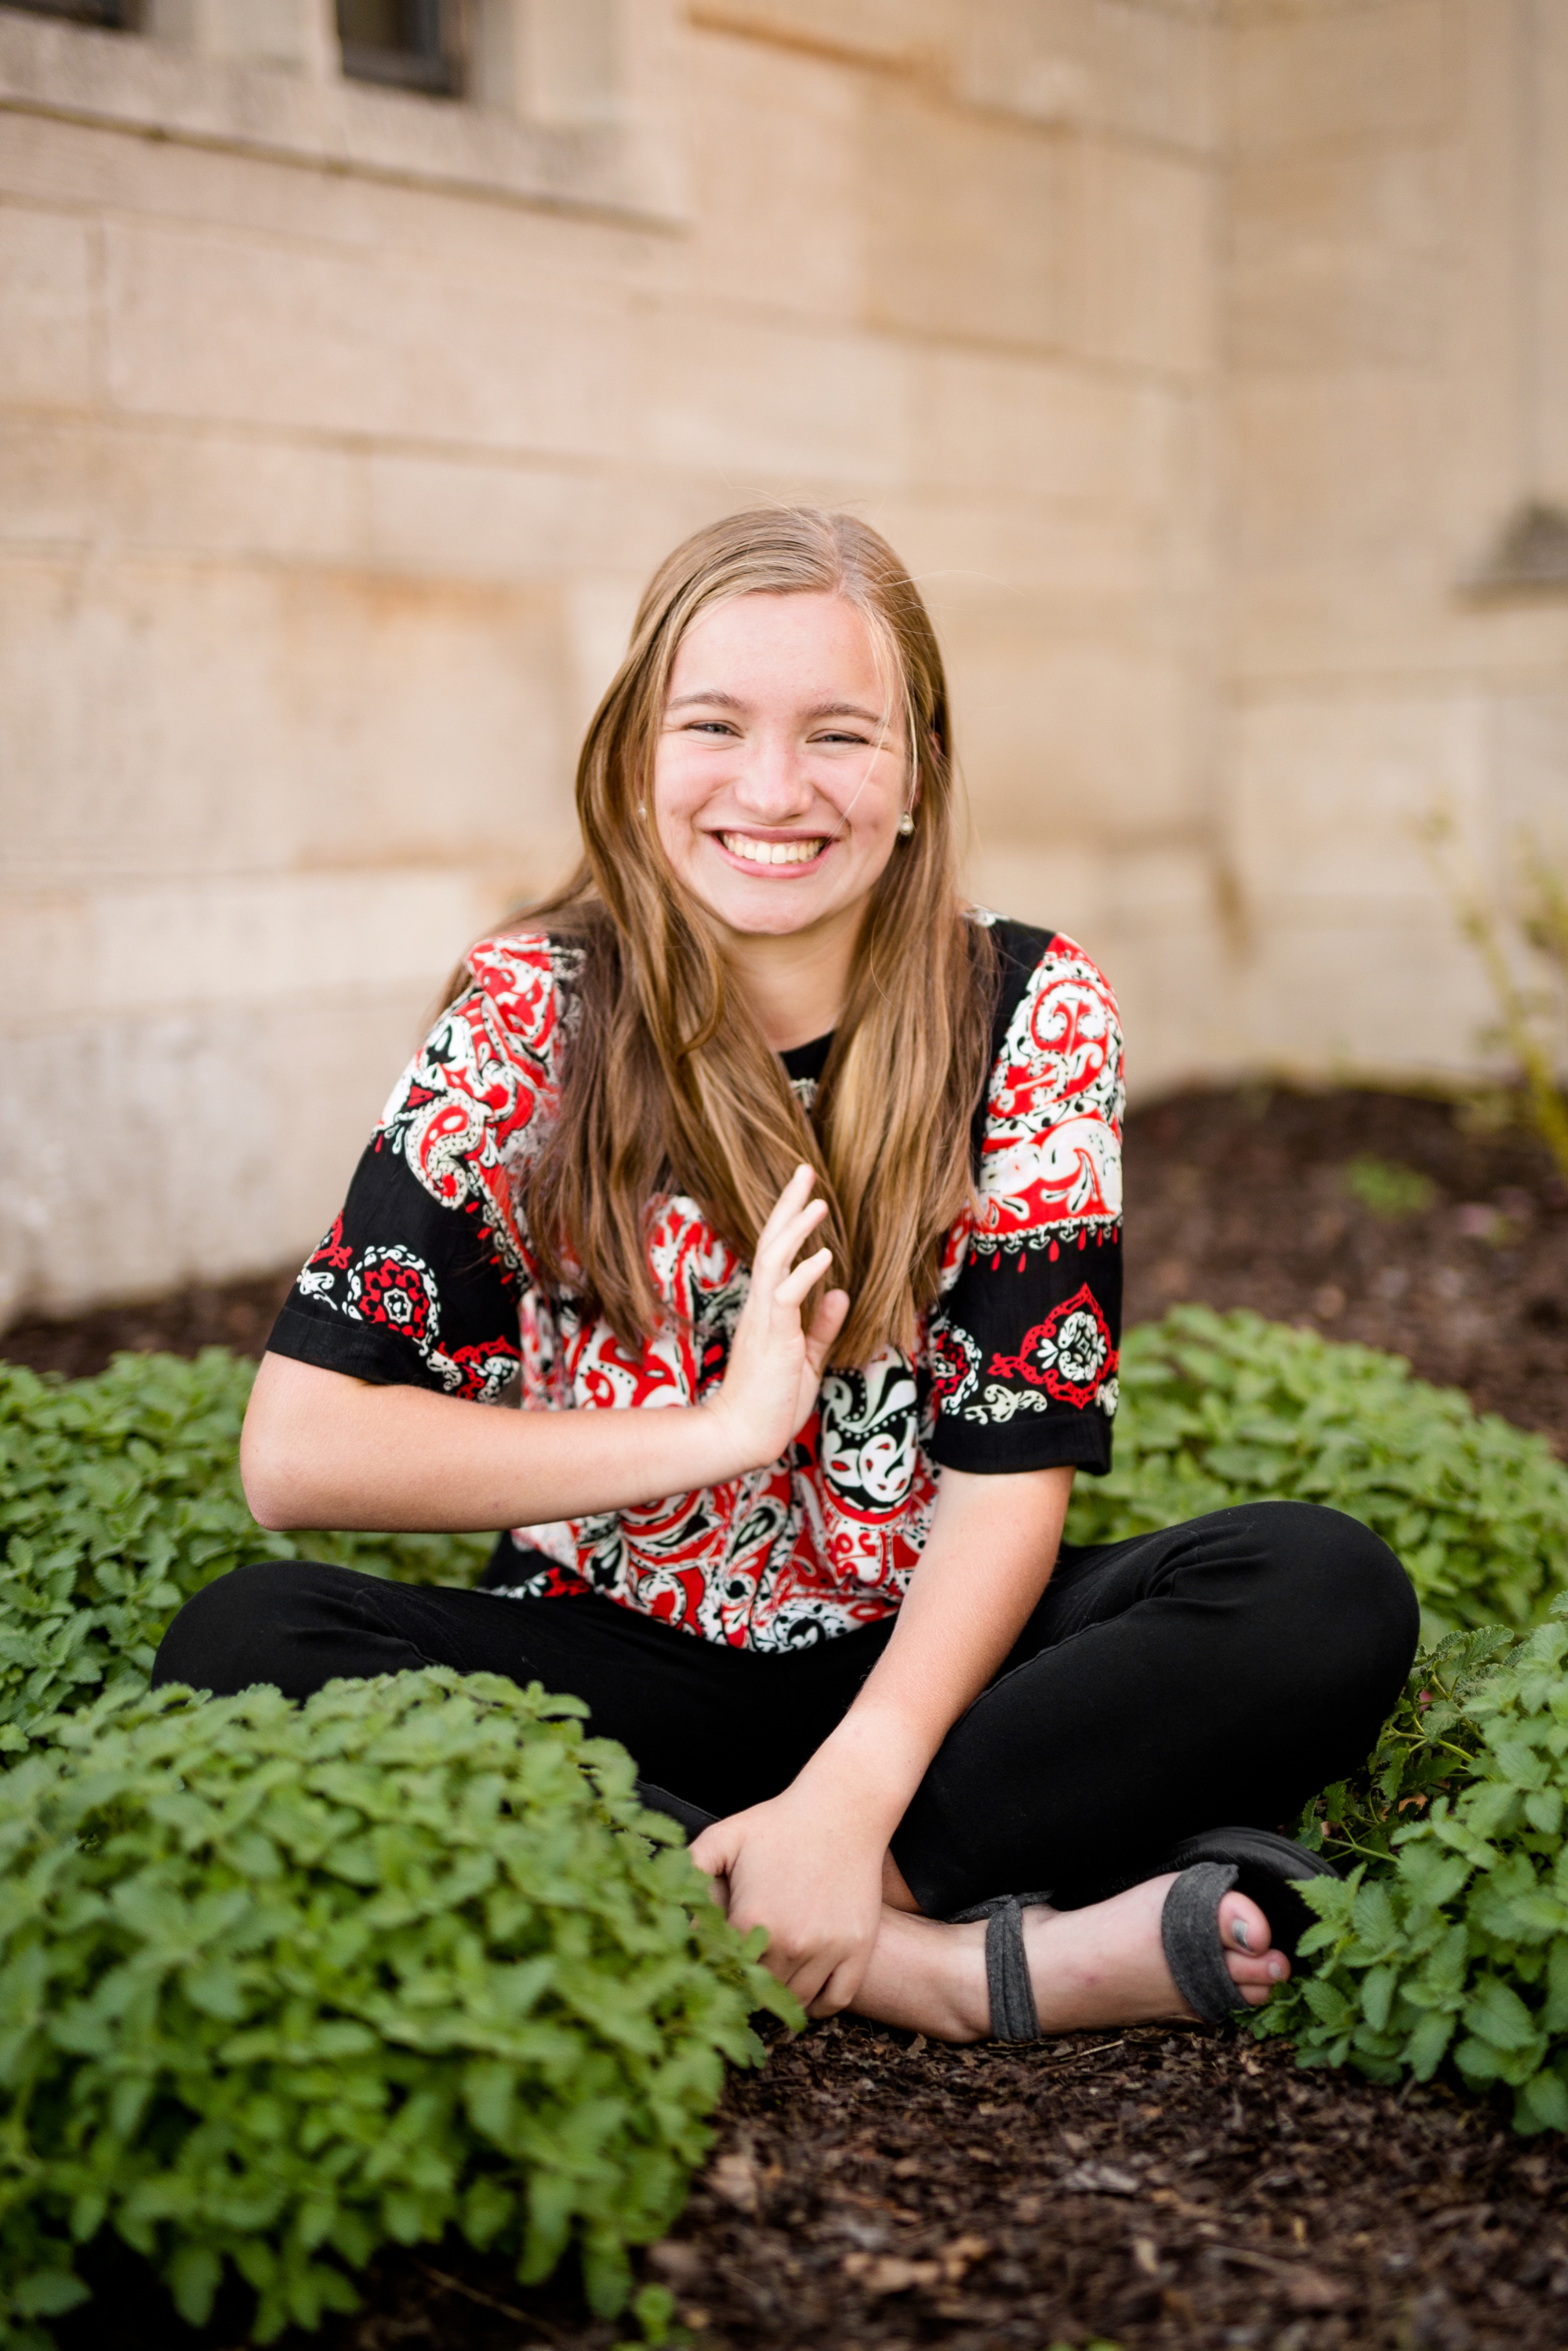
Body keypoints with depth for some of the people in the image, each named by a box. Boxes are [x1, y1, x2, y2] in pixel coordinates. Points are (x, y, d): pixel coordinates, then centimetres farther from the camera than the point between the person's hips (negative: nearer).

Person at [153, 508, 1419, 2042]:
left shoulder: (1031, 1014, -6)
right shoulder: (534, 1018, -8)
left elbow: (1017, 1471, -10)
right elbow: (293, 1447, -14)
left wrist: (847, 1796, -25)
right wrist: (723, 1427, -18)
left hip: (922, 1660, 0)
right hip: (618, 1671, 0)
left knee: (1329, 1597, -23)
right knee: (241, 1646, -27)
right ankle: (940, 1959, -28)